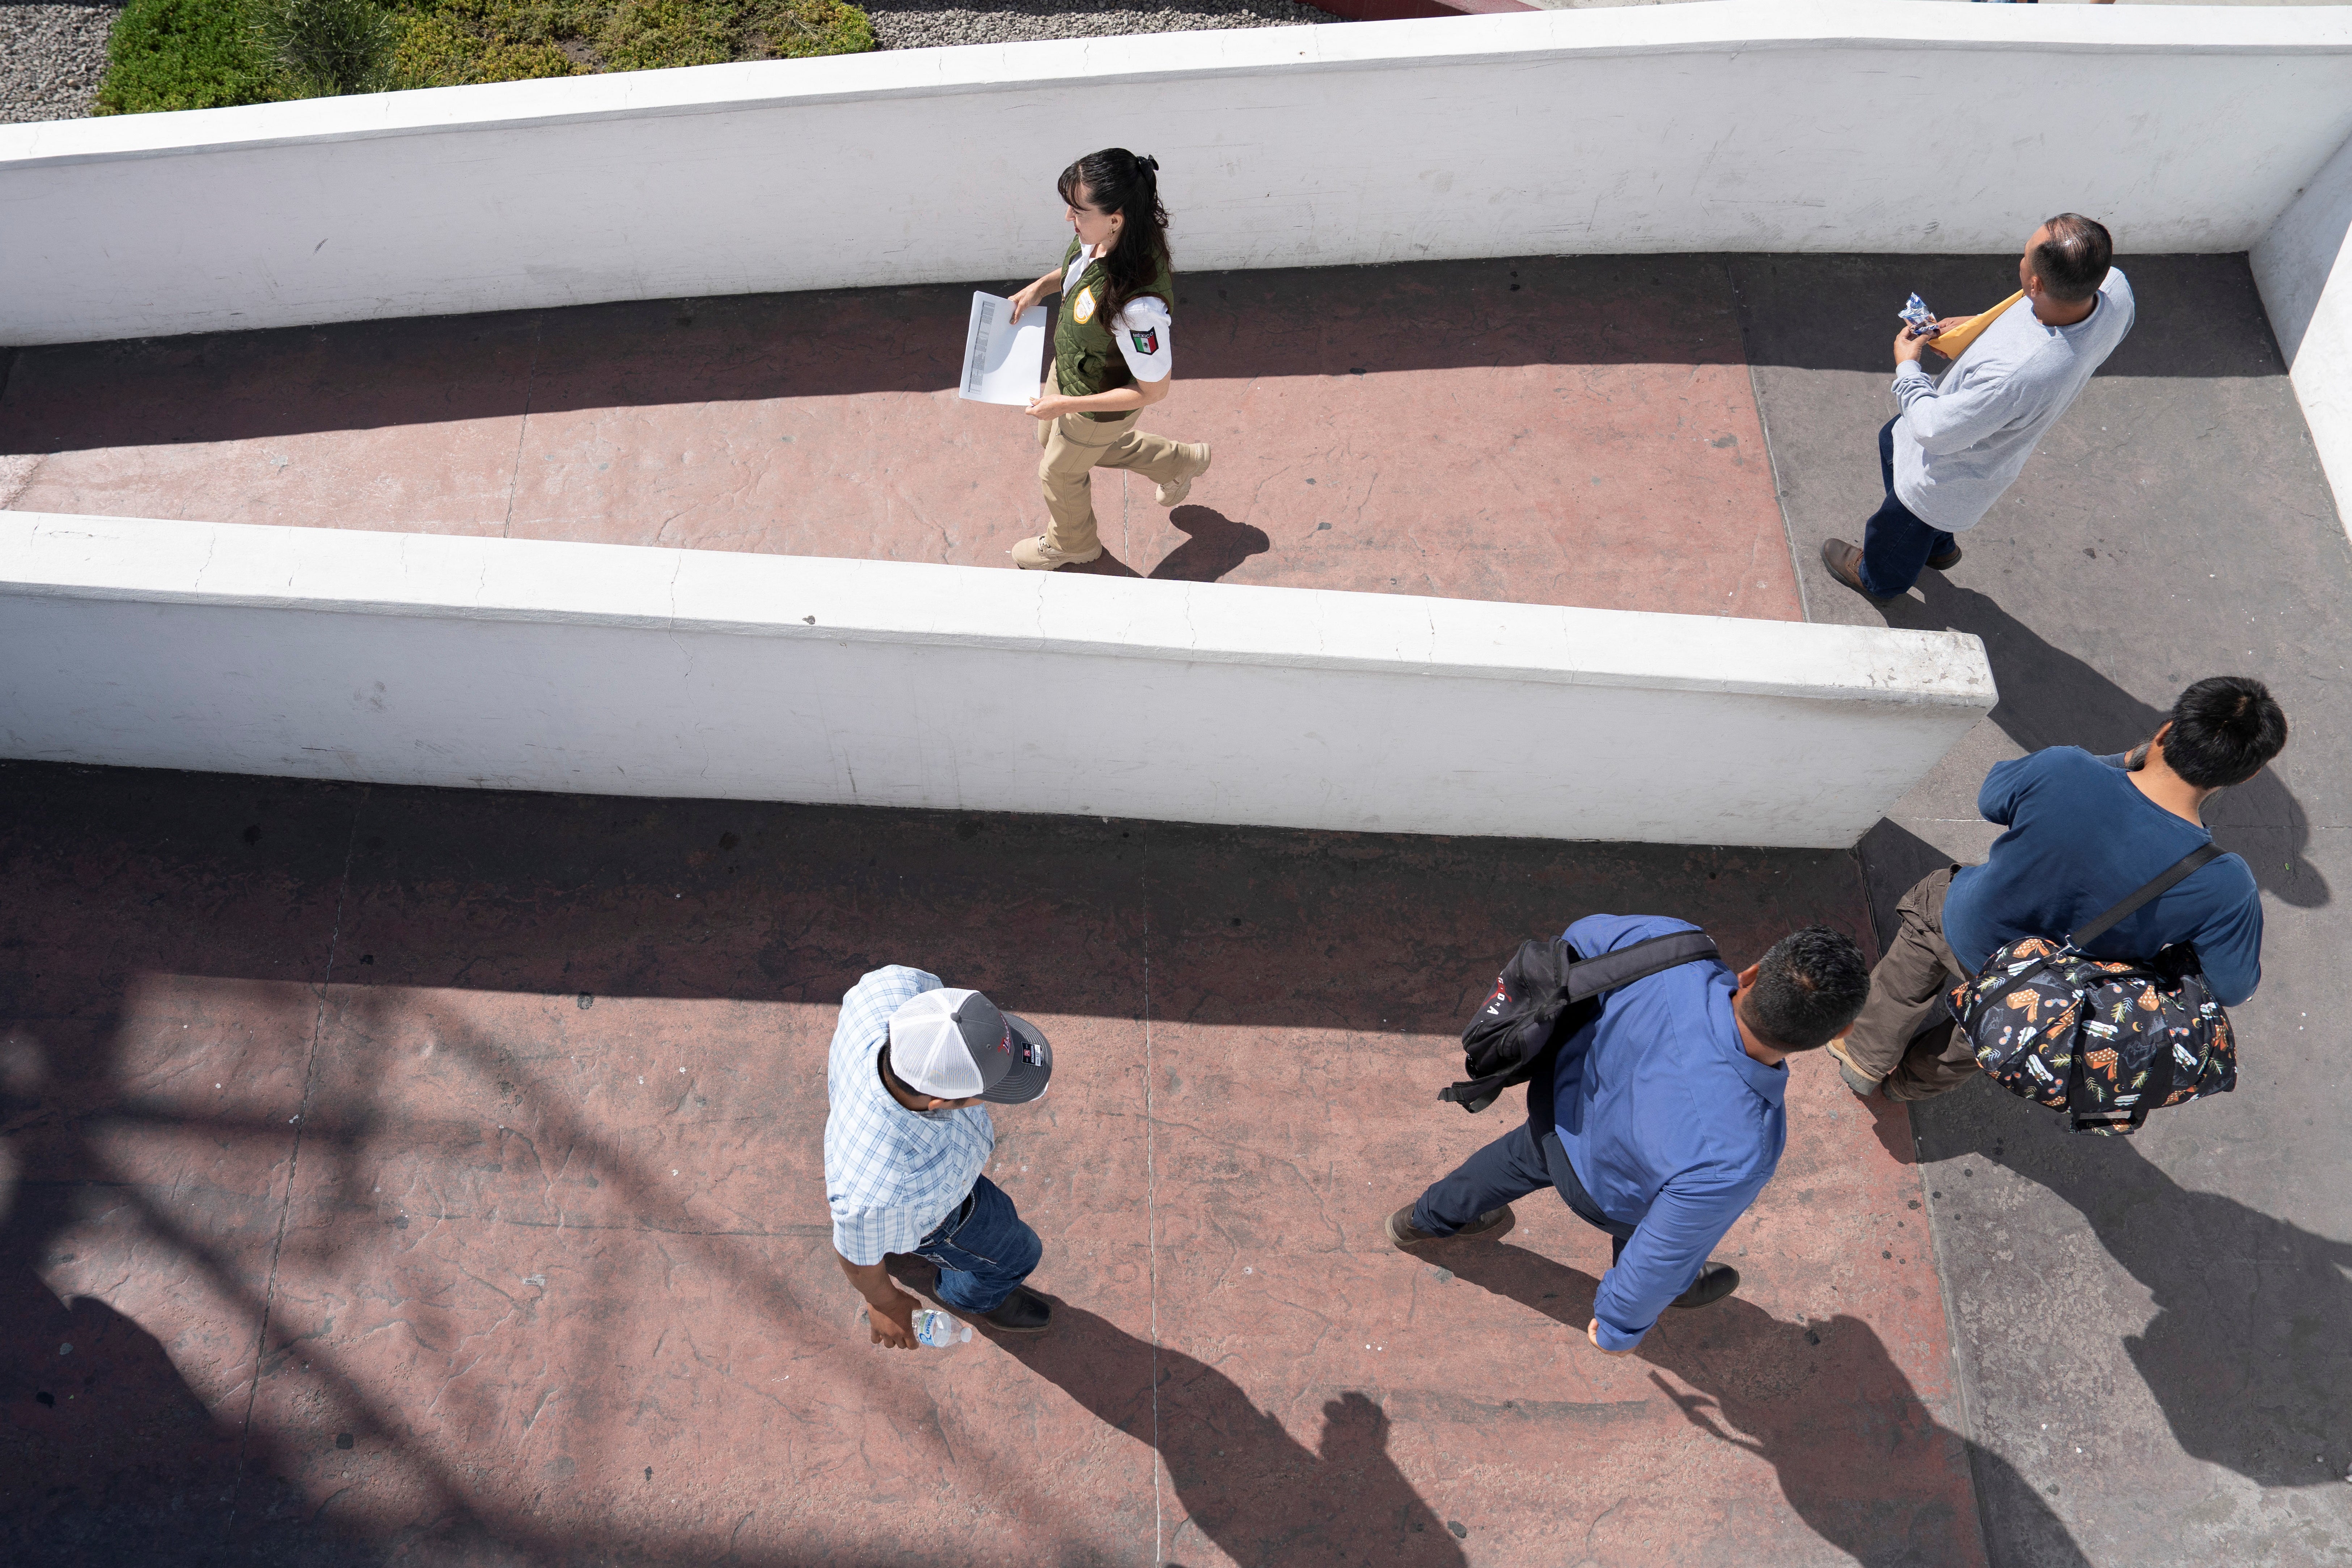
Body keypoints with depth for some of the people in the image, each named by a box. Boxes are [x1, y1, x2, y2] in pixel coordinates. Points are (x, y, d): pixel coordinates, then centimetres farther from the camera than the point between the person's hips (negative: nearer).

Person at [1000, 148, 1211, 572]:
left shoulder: (1139, 304, -46)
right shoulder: (1101, 237, -23)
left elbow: (1154, 390, -31)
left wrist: (1066, 405, -27)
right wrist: (1040, 287, -7)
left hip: (1100, 404, -8)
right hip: (1068, 367, 8)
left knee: (1060, 471, 22)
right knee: (1051, 437, 35)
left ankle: (1072, 545, 59)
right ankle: (1179, 463, 49)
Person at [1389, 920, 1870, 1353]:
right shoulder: (1732, 1160, -45)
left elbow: (1587, 936, -16)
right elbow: (1663, 1252, -27)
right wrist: (1620, 1328, -6)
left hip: (1559, 1097, 4)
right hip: (1609, 1190, -4)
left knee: (1527, 1157, 39)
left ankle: (1421, 1222, 67)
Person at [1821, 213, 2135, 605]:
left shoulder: (2013, 375, -48)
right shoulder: (2113, 285, -25)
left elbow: (1934, 431, -31)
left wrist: (1907, 367, -16)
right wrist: (1982, 326, -3)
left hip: (1955, 471, -8)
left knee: (1903, 524, 24)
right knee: (1893, 440, 34)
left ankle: (1879, 581, 59)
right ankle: (1939, 546, 59)